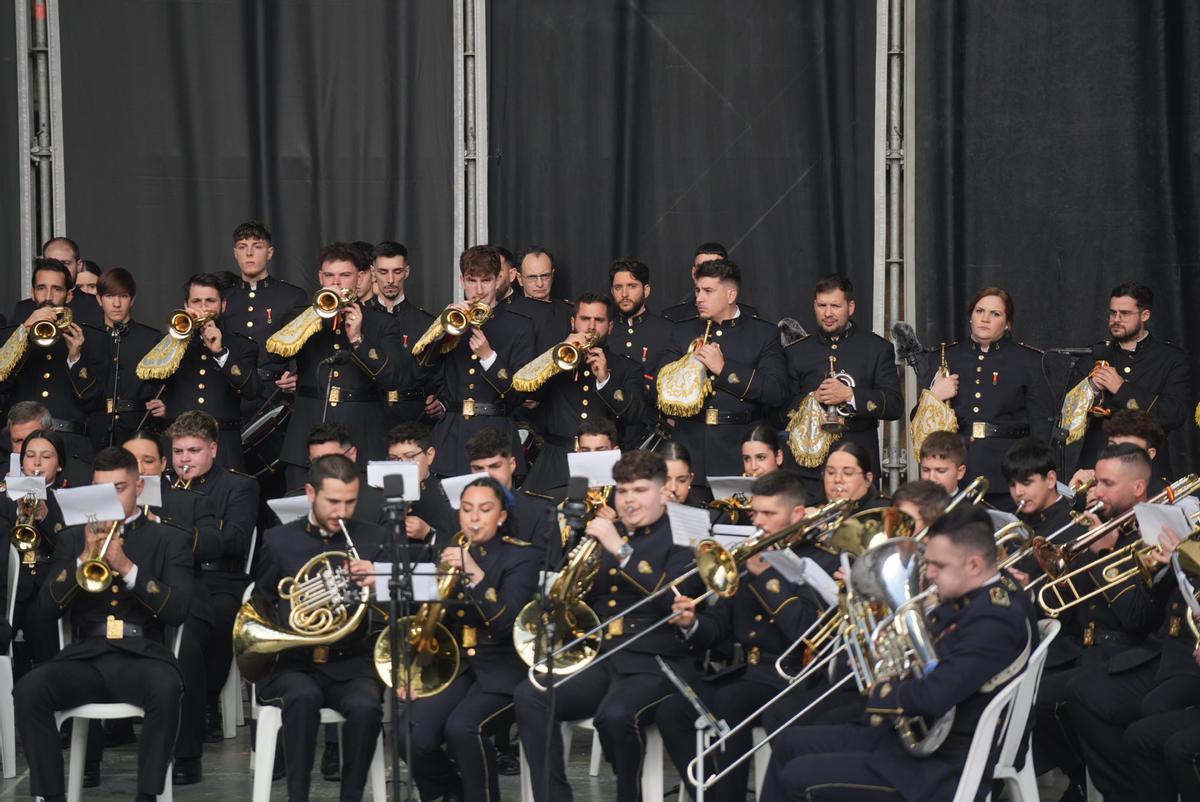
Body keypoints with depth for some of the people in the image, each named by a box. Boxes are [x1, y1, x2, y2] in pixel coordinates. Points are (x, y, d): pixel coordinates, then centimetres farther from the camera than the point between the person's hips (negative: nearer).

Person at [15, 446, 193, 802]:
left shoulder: (170, 540, 12)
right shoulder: (73, 538, 18)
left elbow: (177, 611, -3)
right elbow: (49, 606, 6)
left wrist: (127, 567, -14)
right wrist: (84, 558, -8)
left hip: (143, 654, -2)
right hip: (86, 655, 2)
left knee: (166, 688, -38)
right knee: (29, 690, -29)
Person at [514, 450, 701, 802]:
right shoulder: (601, 536, 20)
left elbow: (672, 599, -17)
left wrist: (621, 550, -20)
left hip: (653, 662, -6)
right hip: (597, 656, 6)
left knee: (615, 715, -35)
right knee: (529, 696, -20)